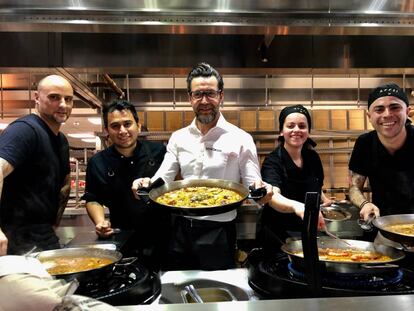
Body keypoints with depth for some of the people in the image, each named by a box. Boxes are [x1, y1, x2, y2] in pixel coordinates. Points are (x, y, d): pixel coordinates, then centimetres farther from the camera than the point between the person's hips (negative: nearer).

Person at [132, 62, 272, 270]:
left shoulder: (240, 139, -7)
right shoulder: (178, 138, 5)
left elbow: (253, 186, -7)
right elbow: (162, 180, 3)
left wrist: (261, 190, -29)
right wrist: (146, 184, -18)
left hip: (219, 232, -3)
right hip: (182, 230, 4)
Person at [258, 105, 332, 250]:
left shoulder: (313, 157, -1)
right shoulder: (273, 161, -18)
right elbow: (273, 197, -36)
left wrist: (323, 199, -4)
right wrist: (296, 206, -57)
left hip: (308, 234, 5)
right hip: (277, 236, -5)